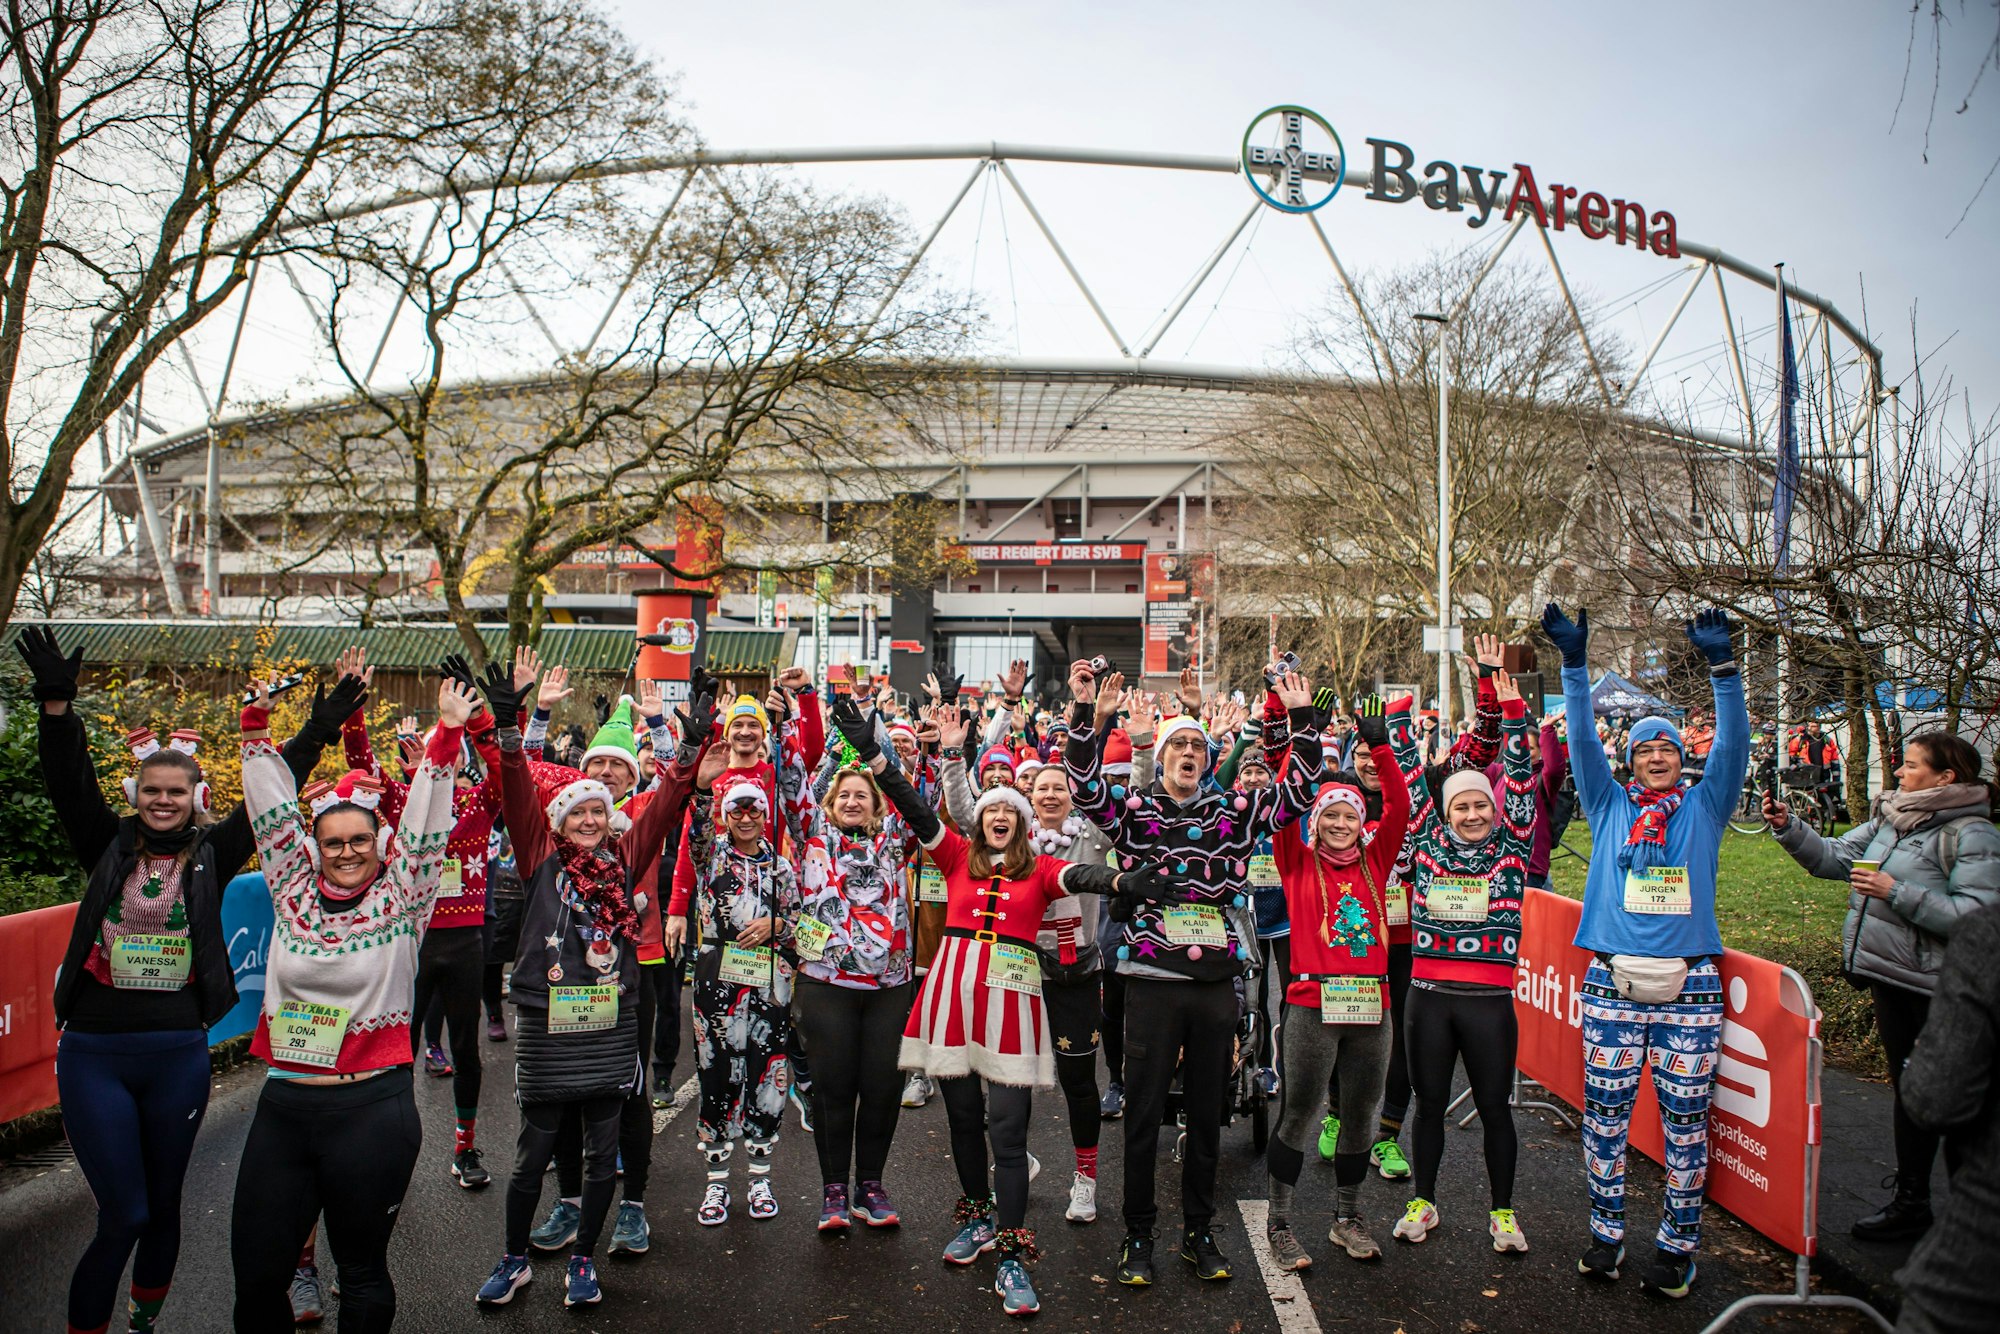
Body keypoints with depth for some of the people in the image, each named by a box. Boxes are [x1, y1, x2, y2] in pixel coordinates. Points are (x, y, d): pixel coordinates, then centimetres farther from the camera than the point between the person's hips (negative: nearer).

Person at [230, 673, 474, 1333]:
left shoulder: (400, 901, -2)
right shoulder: (293, 892, 6)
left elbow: (424, 825, -10)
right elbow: (272, 809, 6)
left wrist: (448, 736, -18)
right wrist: (257, 724, 3)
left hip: (372, 1110, -3)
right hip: (283, 1105, 3)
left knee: (362, 1271, 11)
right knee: (255, 1269, 9)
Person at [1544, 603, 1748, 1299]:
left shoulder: (1704, 807, 9)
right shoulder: (1609, 805, 9)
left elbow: (1733, 745, -3)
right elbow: (1582, 741, 1)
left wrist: (1722, 667, -15)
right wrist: (1574, 666, -9)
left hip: (1689, 988, 0)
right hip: (1614, 985, 1)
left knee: (1685, 1120, 5)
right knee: (1604, 1114, 6)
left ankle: (1677, 1245, 17)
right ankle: (1606, 1232, 20)